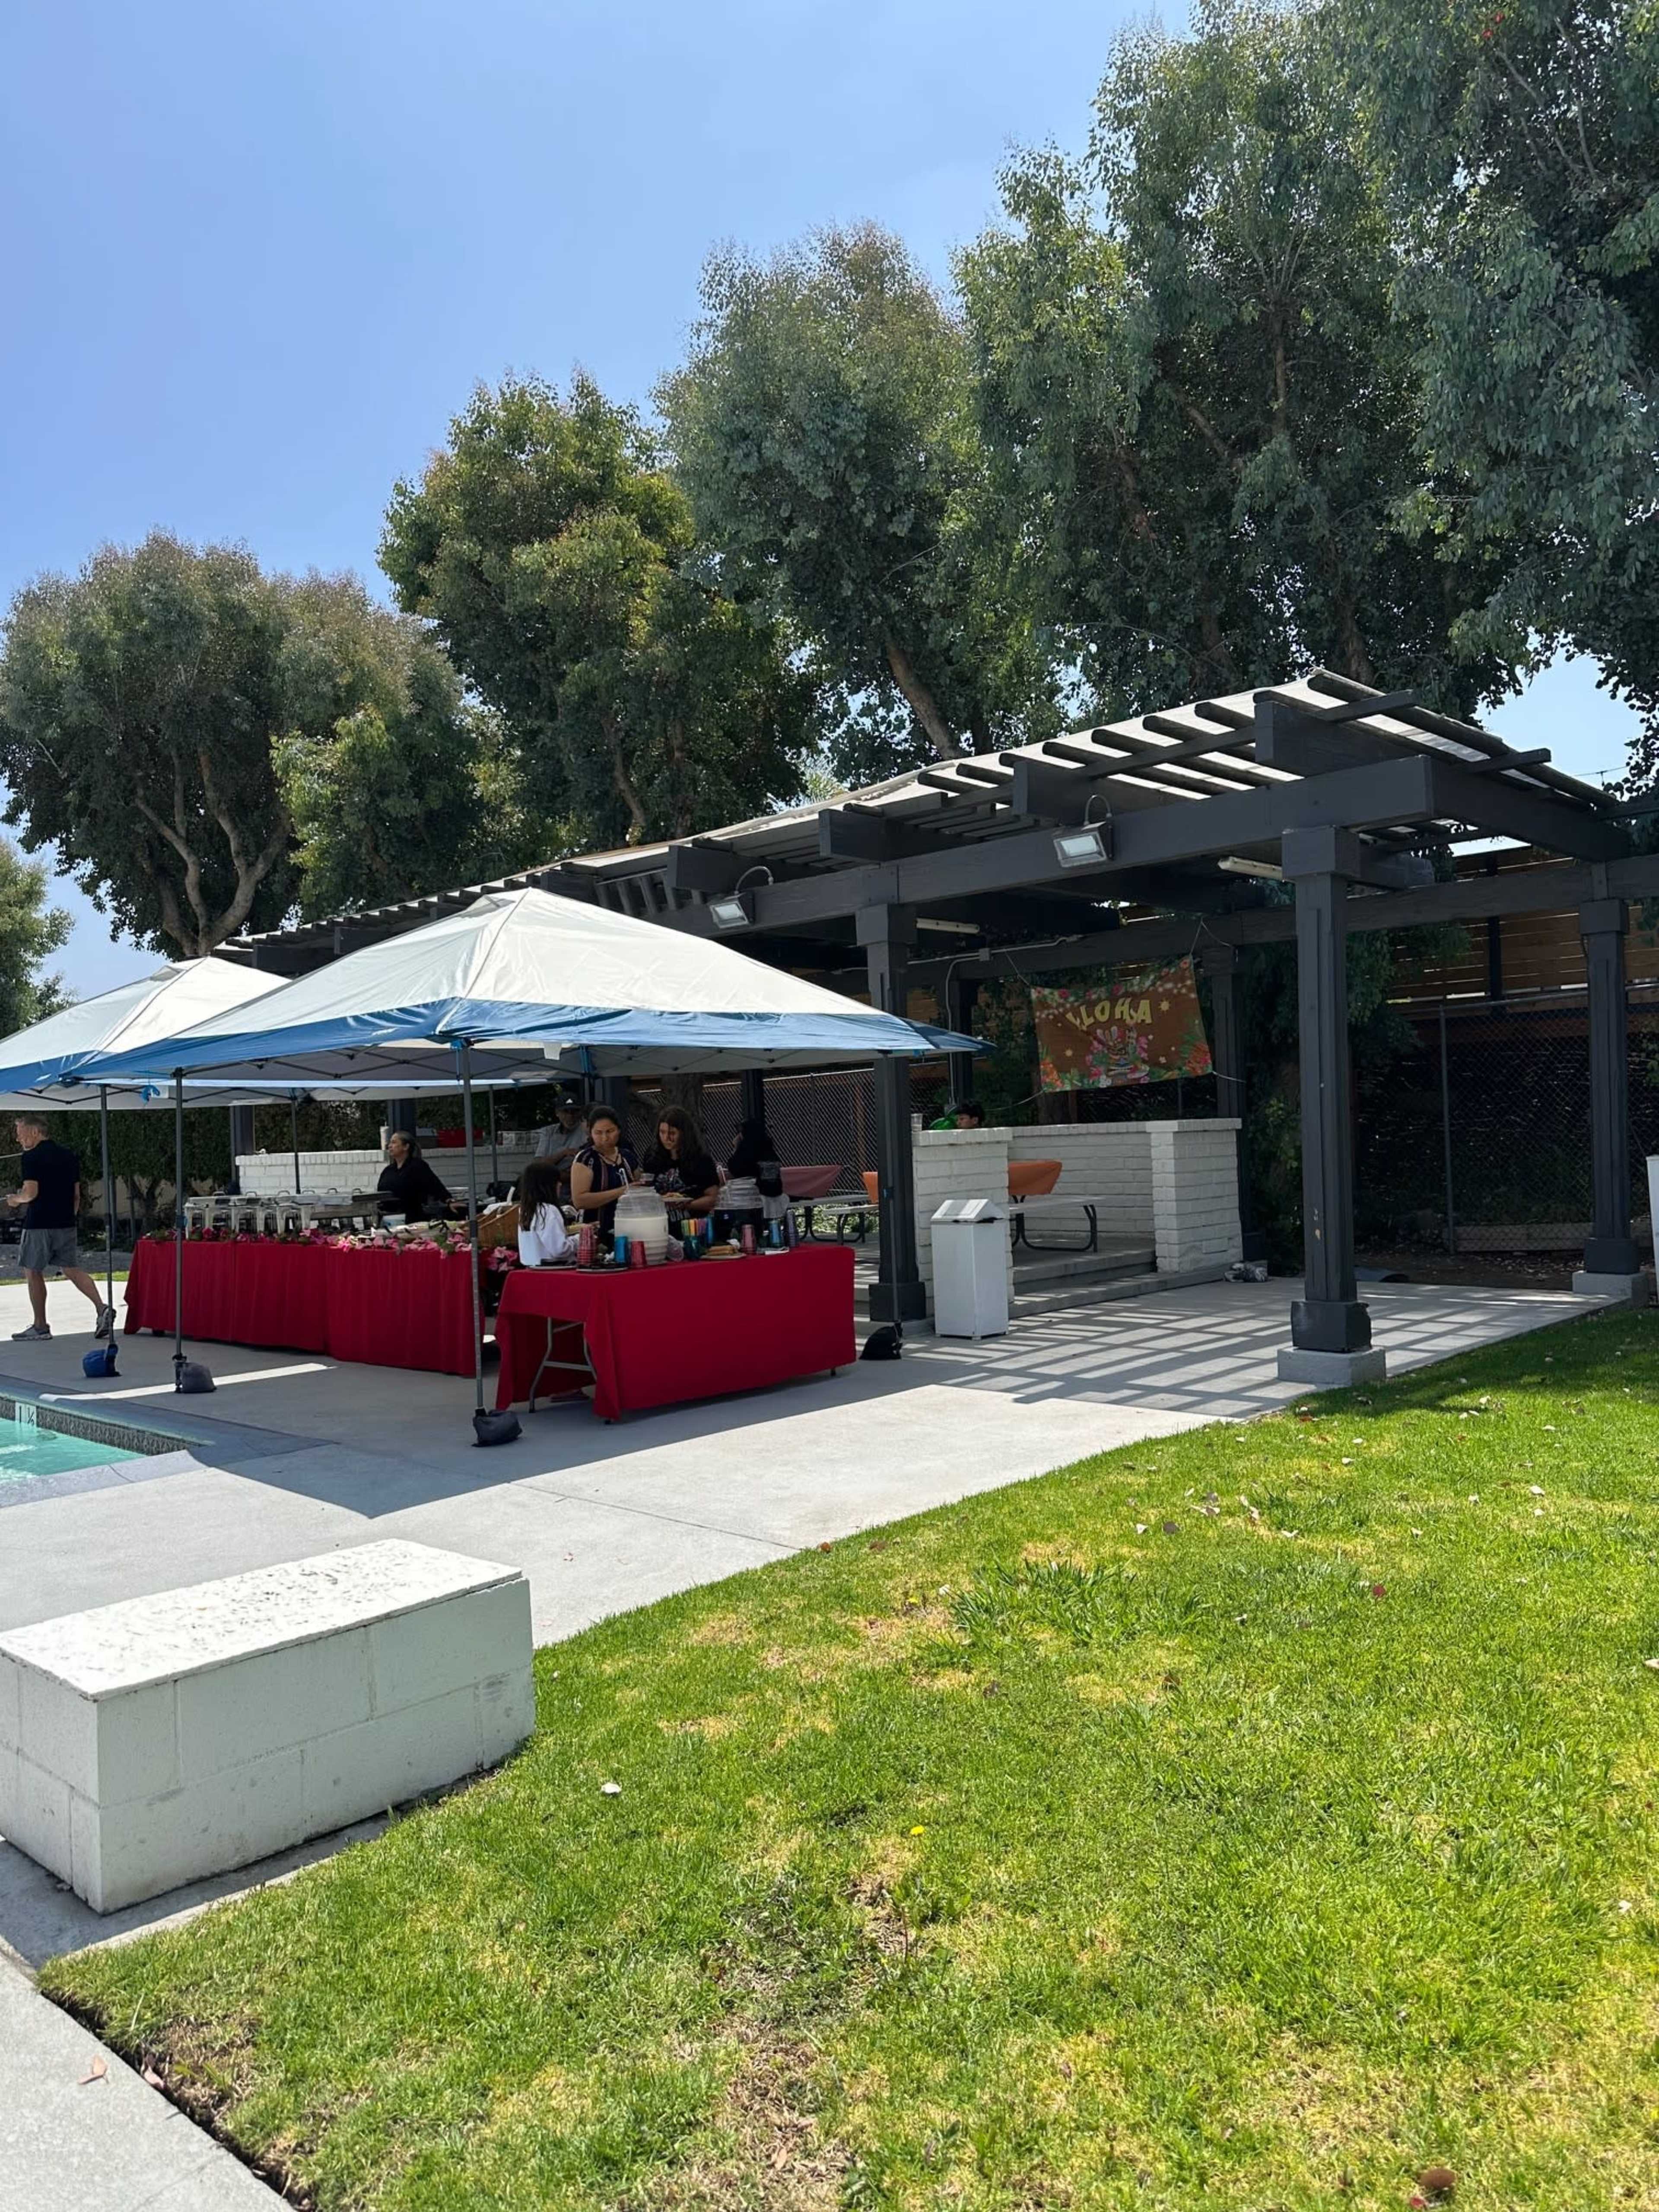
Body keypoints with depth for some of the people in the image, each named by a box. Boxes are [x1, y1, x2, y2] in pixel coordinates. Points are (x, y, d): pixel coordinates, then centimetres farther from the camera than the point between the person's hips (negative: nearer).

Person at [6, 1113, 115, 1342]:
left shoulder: (31, 1158, -10)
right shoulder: (69, 1155, 12)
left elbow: (31, 1192, -18)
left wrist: (15, 1199, 2)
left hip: (39, 1224, -7)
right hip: (66, 1223, 7)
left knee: (34, 1272, 6)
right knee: (73, 1270, 10)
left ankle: (40, 1327, 10)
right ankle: (102, 1308, -8)